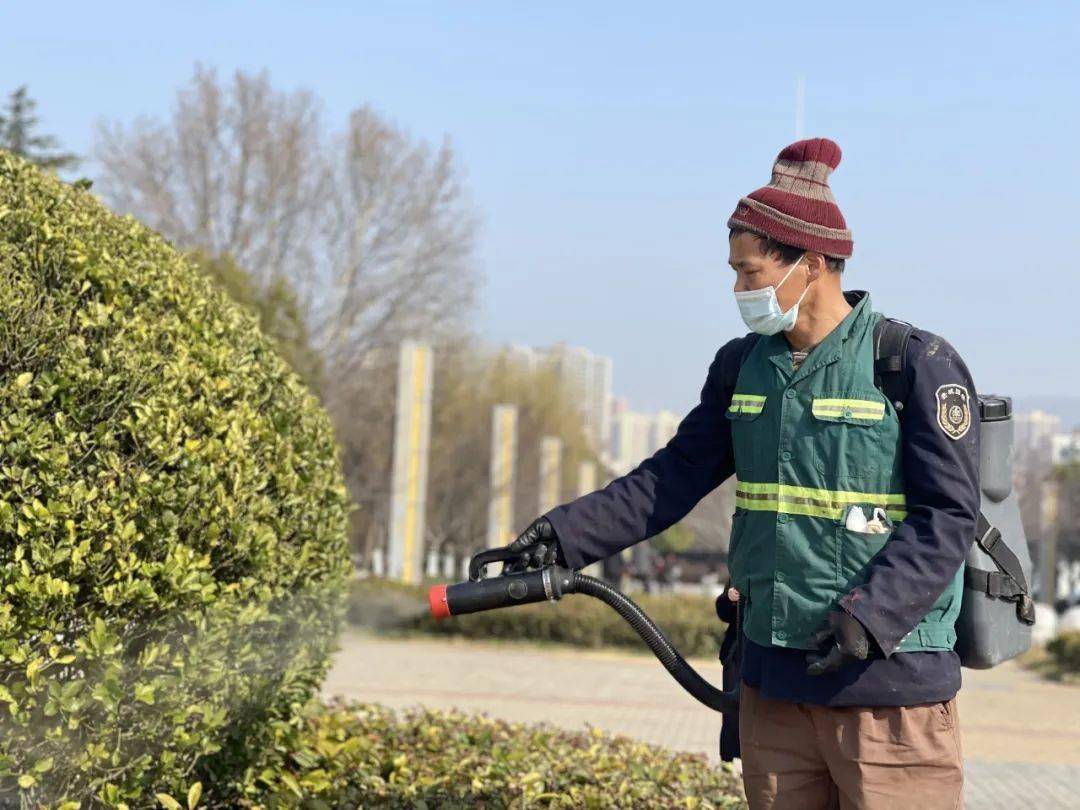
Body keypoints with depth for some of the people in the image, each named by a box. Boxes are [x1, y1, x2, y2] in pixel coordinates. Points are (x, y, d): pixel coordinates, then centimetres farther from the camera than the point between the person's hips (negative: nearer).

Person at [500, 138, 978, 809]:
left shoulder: (921, 365, -8)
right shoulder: (743, 366, 11)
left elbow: (948, 515, -13)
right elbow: (676, 477, 11)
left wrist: (867, 615, -24)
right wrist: (567, 534, 0)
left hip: (889, 685, -6)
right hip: (773, 681, 6)